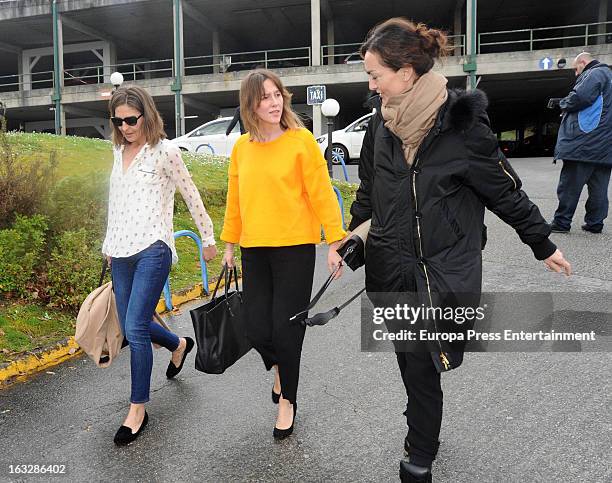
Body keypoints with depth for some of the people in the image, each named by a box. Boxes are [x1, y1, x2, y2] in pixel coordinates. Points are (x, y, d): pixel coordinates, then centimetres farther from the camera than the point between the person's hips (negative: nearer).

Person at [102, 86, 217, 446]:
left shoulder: (165, 151, -5)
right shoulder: (119, 151, 15)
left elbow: (192, 197, -1)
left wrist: (208, 240, 2)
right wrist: (110, 244, 24)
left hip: (153, 248, -7)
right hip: (122, 252, 7)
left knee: (135, 329, -10)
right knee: (132, 326, 11)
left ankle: (138, 409, 6)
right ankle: (180, 345, 41)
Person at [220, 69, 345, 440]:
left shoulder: (301, 139, -6)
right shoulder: (241, 147, 7)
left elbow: (322, 193, -7)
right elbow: (235, 199, 14)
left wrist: (335, 242, -10)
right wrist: (230, 244, 17)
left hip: (295, 248, -4)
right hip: (254, 251, 4)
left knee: (287, 327, 2)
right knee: (257, 330, 4)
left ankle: (287, 399, 28)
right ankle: (279, 367, 41)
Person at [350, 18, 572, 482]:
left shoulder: (462, 122, -15)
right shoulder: (384, 120, 1)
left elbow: (506, 190, -5)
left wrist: (544, 245, 4)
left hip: (443, 269, -5)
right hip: (391, 266, 5)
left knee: (421, 363, 1)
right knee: (408, 357, 15)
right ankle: (423, 427, 41)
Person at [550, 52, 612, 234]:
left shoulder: (594, 73, -5)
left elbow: (580, 97, -20)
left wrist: (563, 104, -1)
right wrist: (565, 104, 14)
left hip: (584, 142, -9)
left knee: (570, 184, -4)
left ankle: (561, 222, -1)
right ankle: (595, 222, 11)